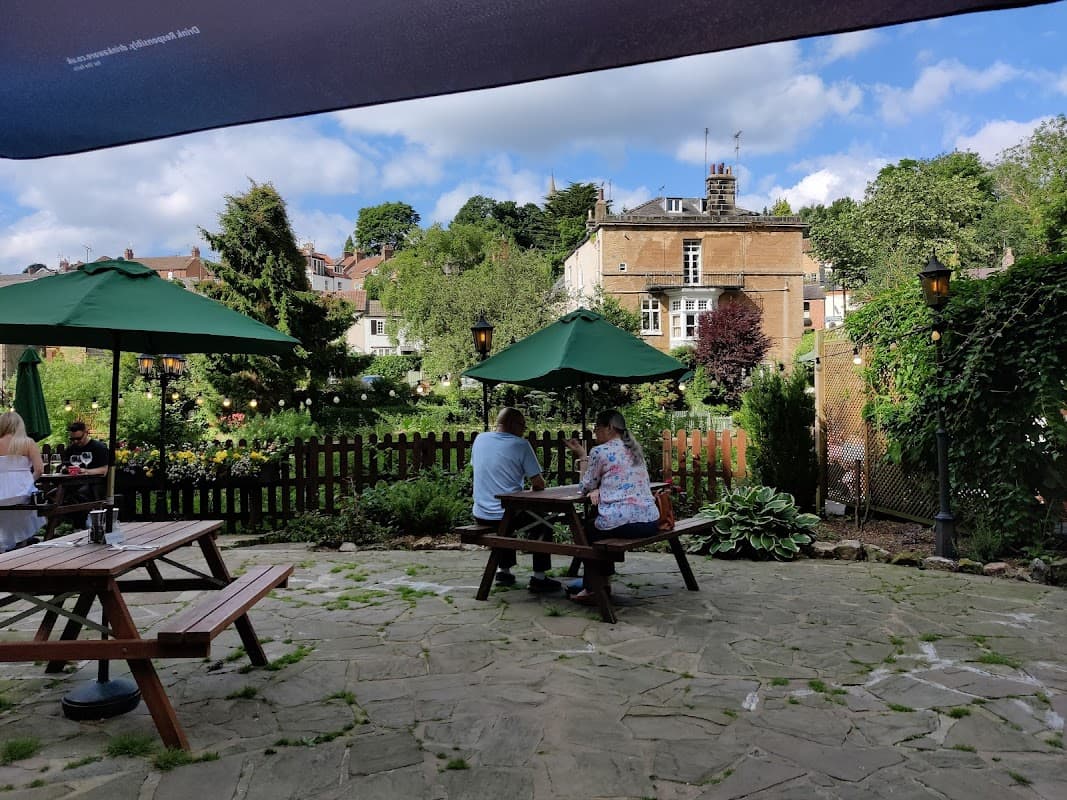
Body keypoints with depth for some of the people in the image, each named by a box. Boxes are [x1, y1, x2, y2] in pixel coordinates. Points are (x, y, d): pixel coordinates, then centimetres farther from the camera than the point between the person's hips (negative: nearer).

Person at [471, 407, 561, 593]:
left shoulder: (479, 439, 4)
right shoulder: (520, 445, -11)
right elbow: (539, 484, -10)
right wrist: (532, 490, 14)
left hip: (480, 515, 6)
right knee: (543, 526, 21)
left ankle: (503, 571, 36)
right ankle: (539, 578, 17)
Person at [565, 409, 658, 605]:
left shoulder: (600, 451, -4)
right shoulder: (634, 449, 17)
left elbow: (586, 486, 7)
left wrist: (582, 455, 15)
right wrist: (600, 489, 7)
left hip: (623, 523, -7)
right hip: (650, 521, 7)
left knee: (586, 532, 26)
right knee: (599, 527, 35)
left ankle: (592, 590, 28)